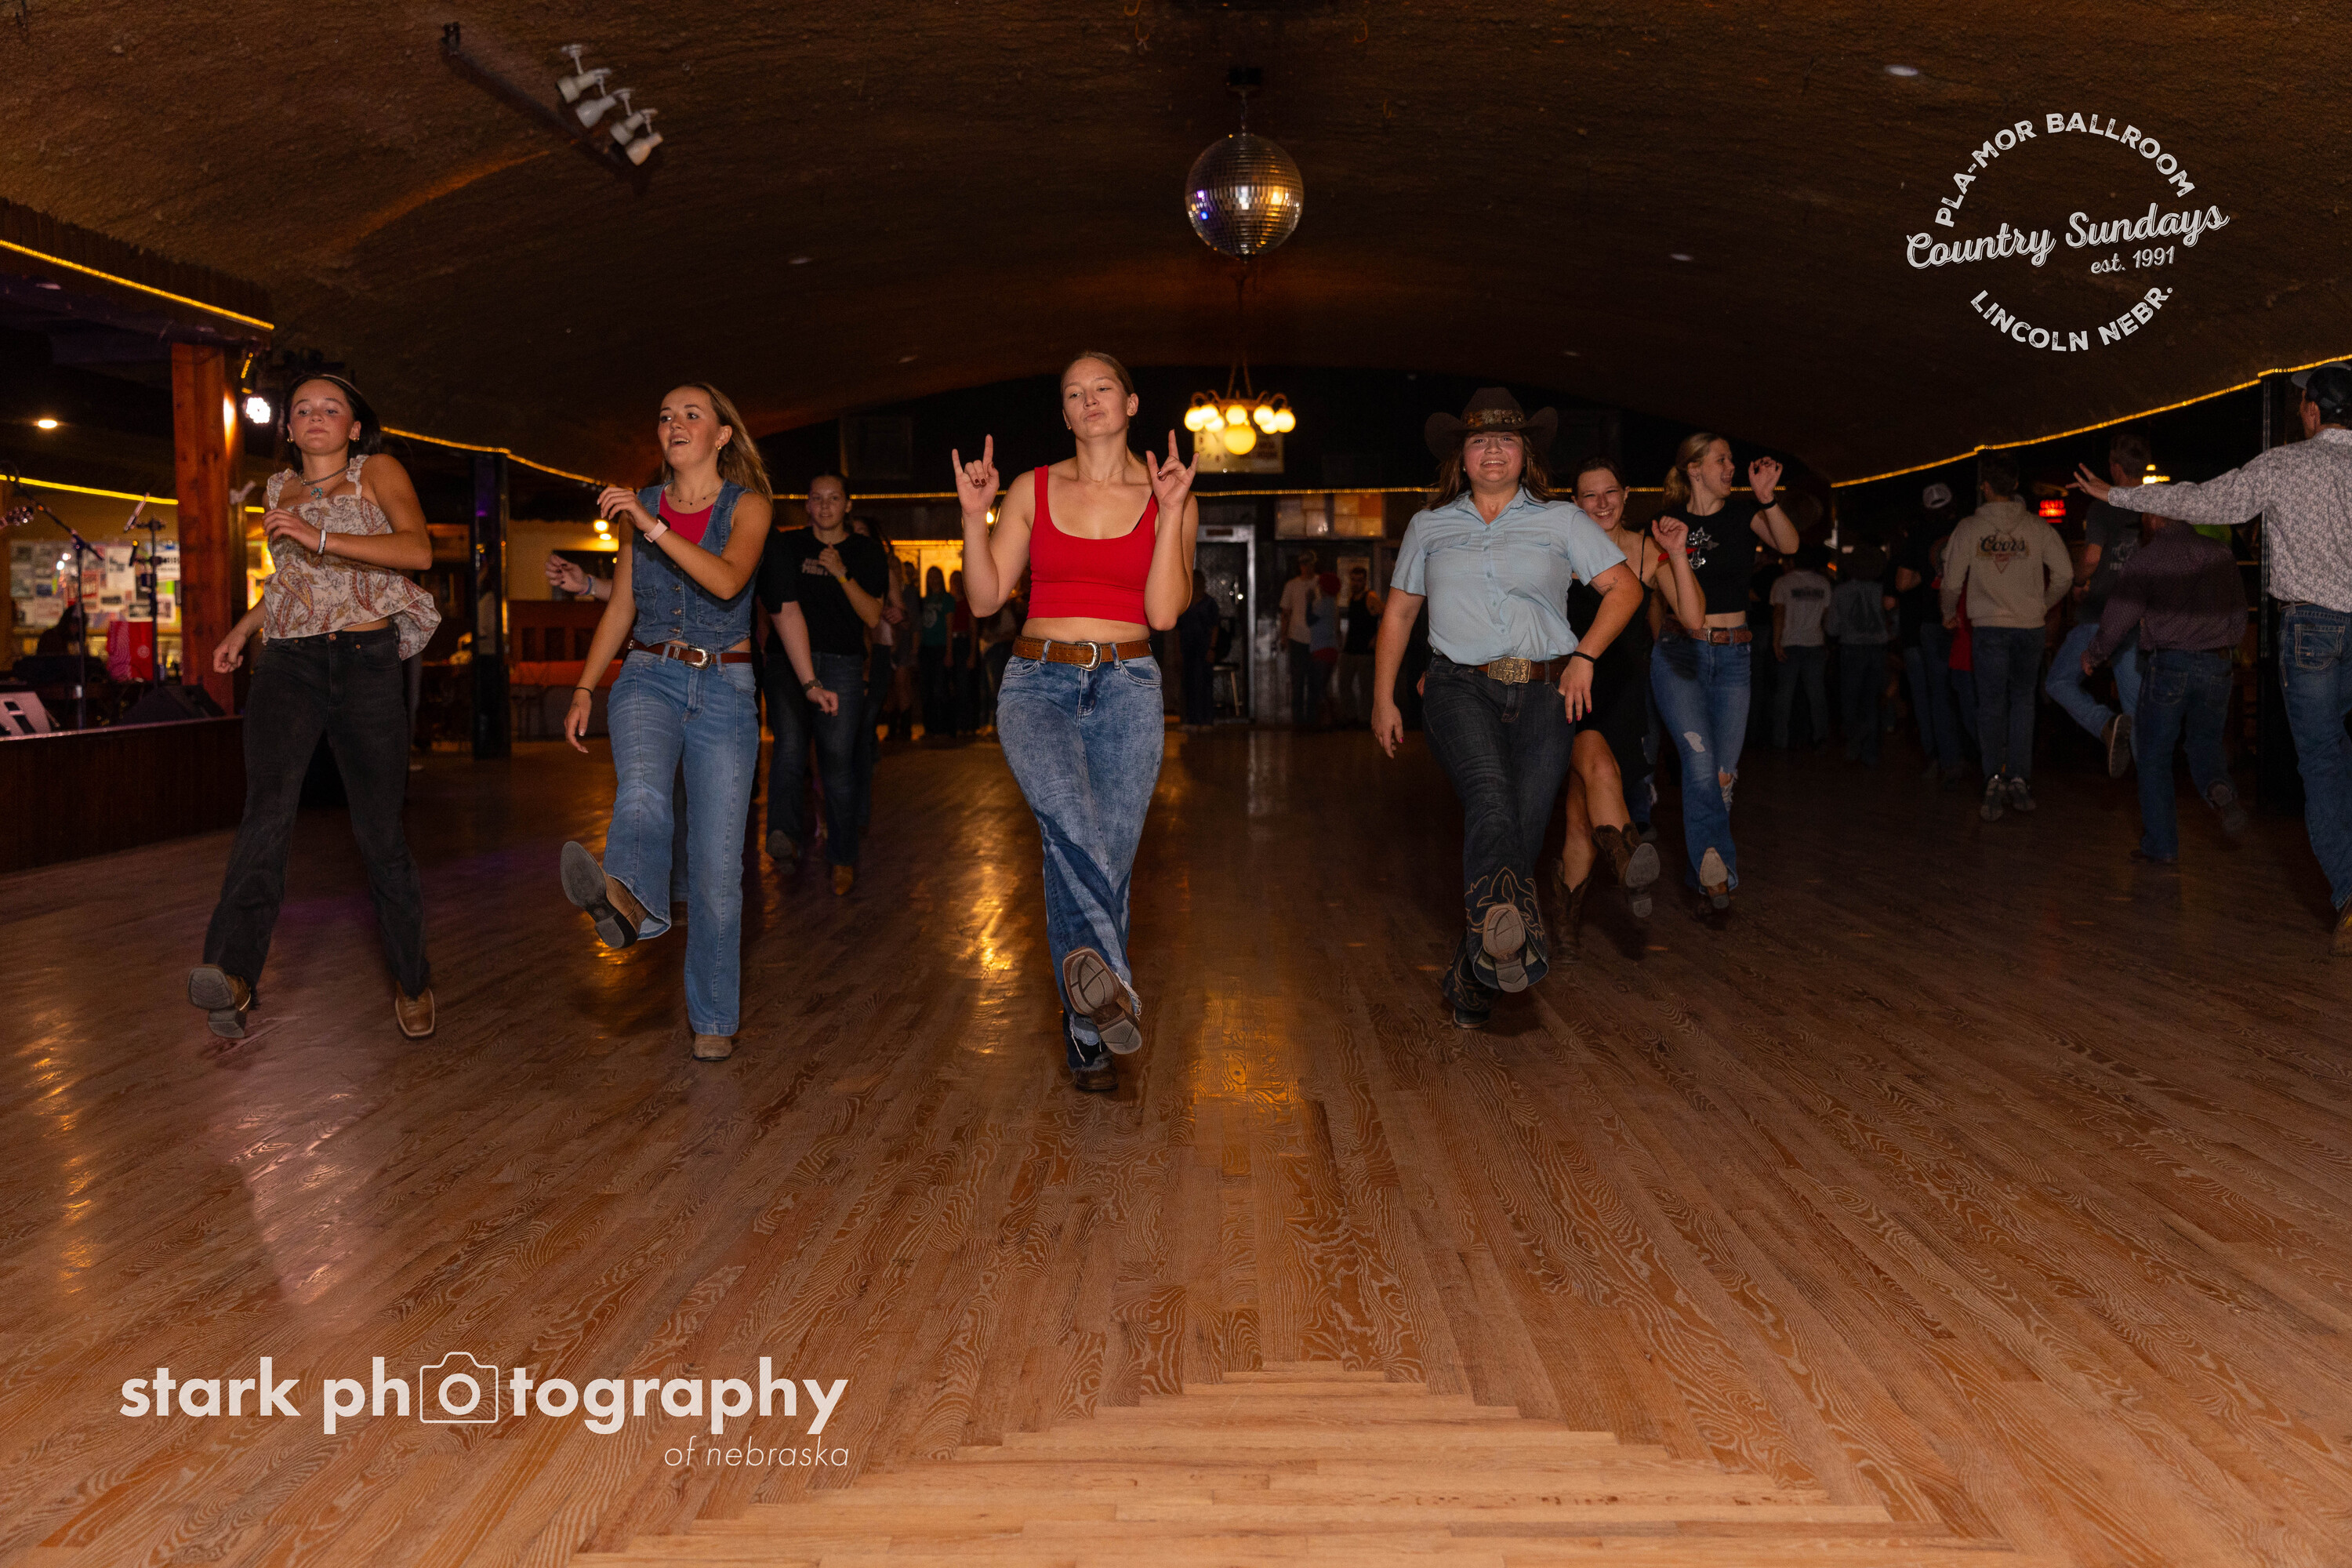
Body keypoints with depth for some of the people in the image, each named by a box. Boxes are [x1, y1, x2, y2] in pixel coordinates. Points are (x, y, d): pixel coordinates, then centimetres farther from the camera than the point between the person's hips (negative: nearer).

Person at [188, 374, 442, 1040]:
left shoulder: (379, 472, 5)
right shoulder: (278, 490, 20)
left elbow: (418, 550, -14)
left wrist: (319, 536, -21)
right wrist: (243, 629, 24)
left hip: (366, 664, -3)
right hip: (287, 665, 3)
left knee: (379, 829, -3)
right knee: (267, 809, -19)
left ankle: (411, 980, 12)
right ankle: (233, 973, -33)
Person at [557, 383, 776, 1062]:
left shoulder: (747, 505, 1)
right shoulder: (642, 504, 12)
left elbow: (727, 581, -19)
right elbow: (620, 609, 16)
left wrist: (652, 525, -25)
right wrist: (583, 690, 10)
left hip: (724, 689, -2)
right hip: (649, 678, 2)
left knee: (717, 861, -3)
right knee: (642, 793, -33)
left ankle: (713, 1017, 8)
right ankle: (625, 897, -62)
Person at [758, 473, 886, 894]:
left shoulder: (864, 551, 10)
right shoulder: (787, 544, 12)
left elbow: (873, 616, 1)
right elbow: (773, 606, 21)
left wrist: (842, 573, -9)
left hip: (842, 664, 0)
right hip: (789, 662, 0)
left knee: (837, 764, -2)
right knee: (790, 745, -25)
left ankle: (842, 858, 10)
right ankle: (786, 836, -31)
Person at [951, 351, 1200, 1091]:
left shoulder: (1169, 496, 6)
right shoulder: (1032, 490, 9)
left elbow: (1164, 611, -6)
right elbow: (985, 597, 5)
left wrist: (1170, 511, -11)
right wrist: (974, 515, -5)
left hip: (1127, 689, 0)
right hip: (1038, 683, 0)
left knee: (1102, 855, -2)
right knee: (1070, 816, -32)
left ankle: (1087, 1030, 15)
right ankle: (1113, 981, -30)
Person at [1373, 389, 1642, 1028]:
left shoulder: (1560, 520, 13)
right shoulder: (1430, 525, 17)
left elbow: (1625, 587, 12)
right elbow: (1398, 612, 21)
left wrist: (1585, 656, -2)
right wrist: (1383, 699, 17)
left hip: (1544, 694, 1)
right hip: (1461, 688, -1)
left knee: (1523, 833, -5)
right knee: (1490, 797, -30)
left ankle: (1472, 977, 8)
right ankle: (1508, 939, -52)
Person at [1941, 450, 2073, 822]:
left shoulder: (1968, 528, -3)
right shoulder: (2037, 527, 0)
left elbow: (1952, 581, 1)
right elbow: (2065, 573, -1)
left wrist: (1950, 613, 19)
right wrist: (2044, 606, 16)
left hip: (1987, 627, -1)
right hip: (2030, 626, 1)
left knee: (1991, 704, 4)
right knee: (2023, 701, 13)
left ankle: (1995, 777, -12)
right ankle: (2019, 780, 7)